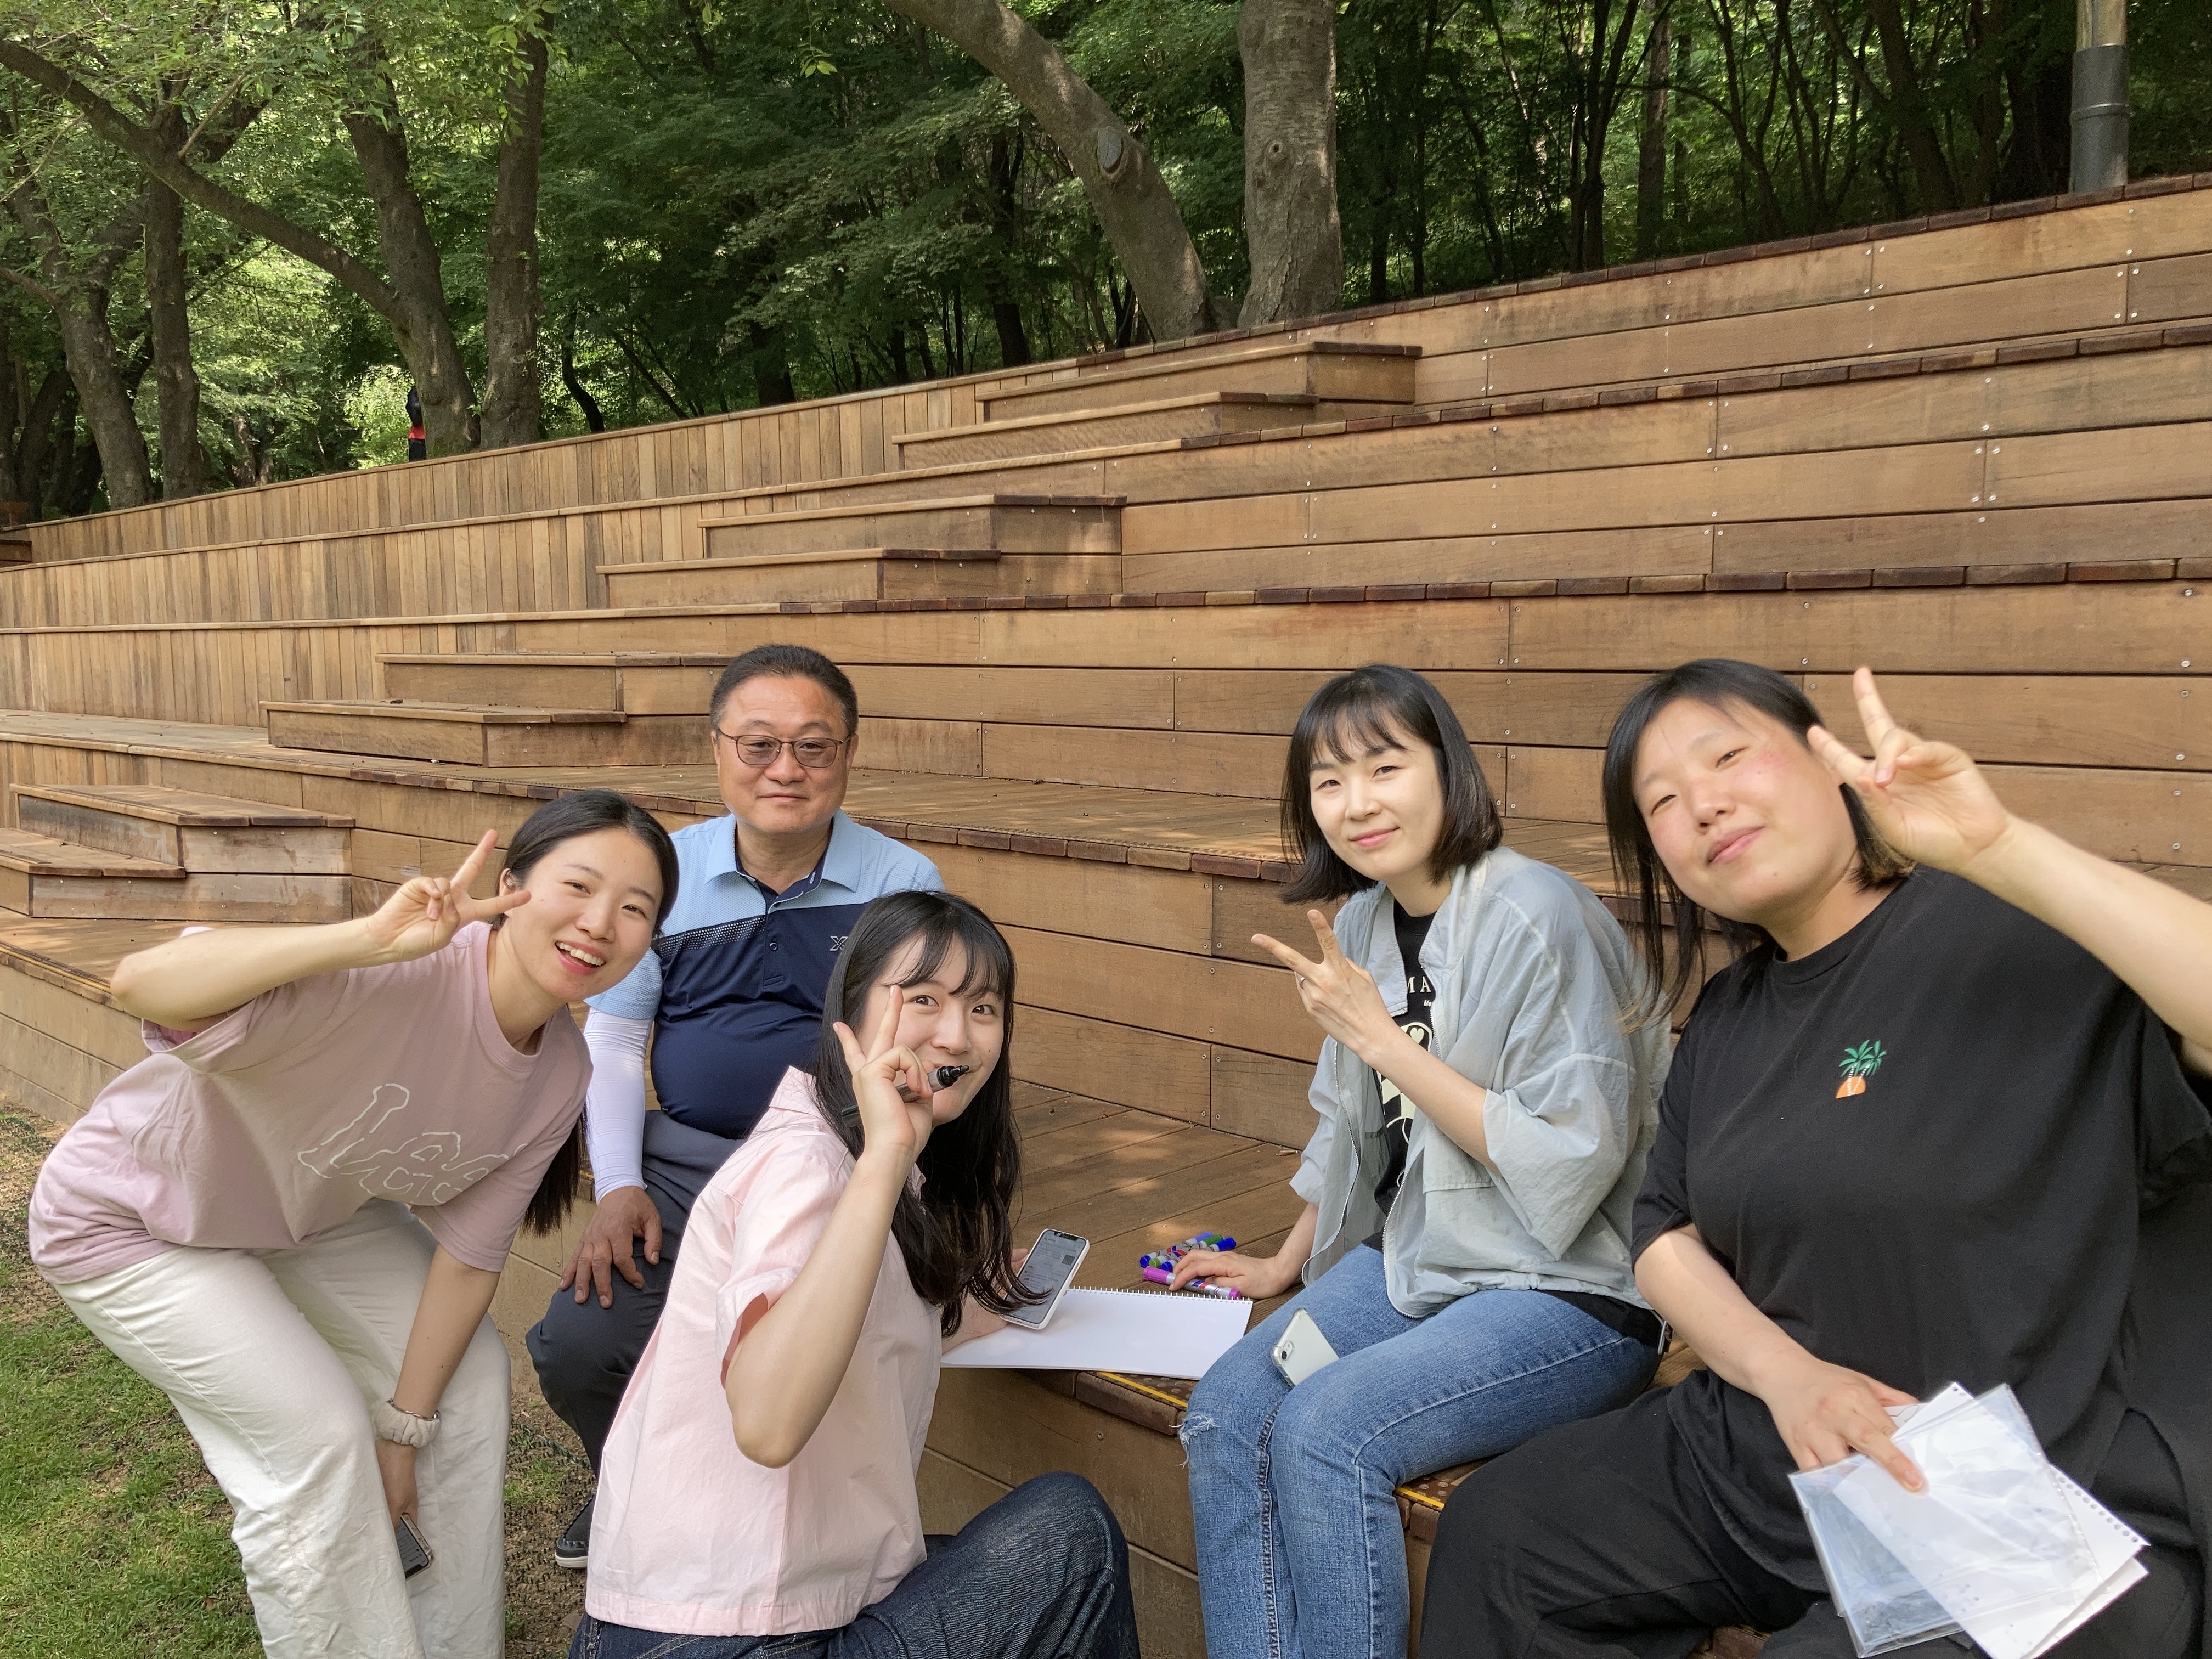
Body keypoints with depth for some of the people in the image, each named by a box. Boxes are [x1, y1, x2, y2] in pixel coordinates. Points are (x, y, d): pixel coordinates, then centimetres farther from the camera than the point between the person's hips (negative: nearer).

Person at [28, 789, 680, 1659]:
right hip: (134, 1219, -7)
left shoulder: (561, 1074, -16)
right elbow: (141, 985, -51)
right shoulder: (400, 977, -39)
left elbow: (470, 1254, -6)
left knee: (470, 1376, 3)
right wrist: (372, 937, -59)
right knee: (316, 1432, -15)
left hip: (311, 1210, 7)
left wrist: (405, 1424, -3)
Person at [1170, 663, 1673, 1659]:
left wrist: (1379, 1037, -21)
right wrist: (1285, 1265, 23)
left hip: (1571, 1291, -7)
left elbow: (1571, 1166, -22)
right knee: (1225, 1414, -13)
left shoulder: (1537, 919, -19)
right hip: (1413, 1263, 7)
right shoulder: (1364, 922, 5)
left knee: (1325, 1432, -25)